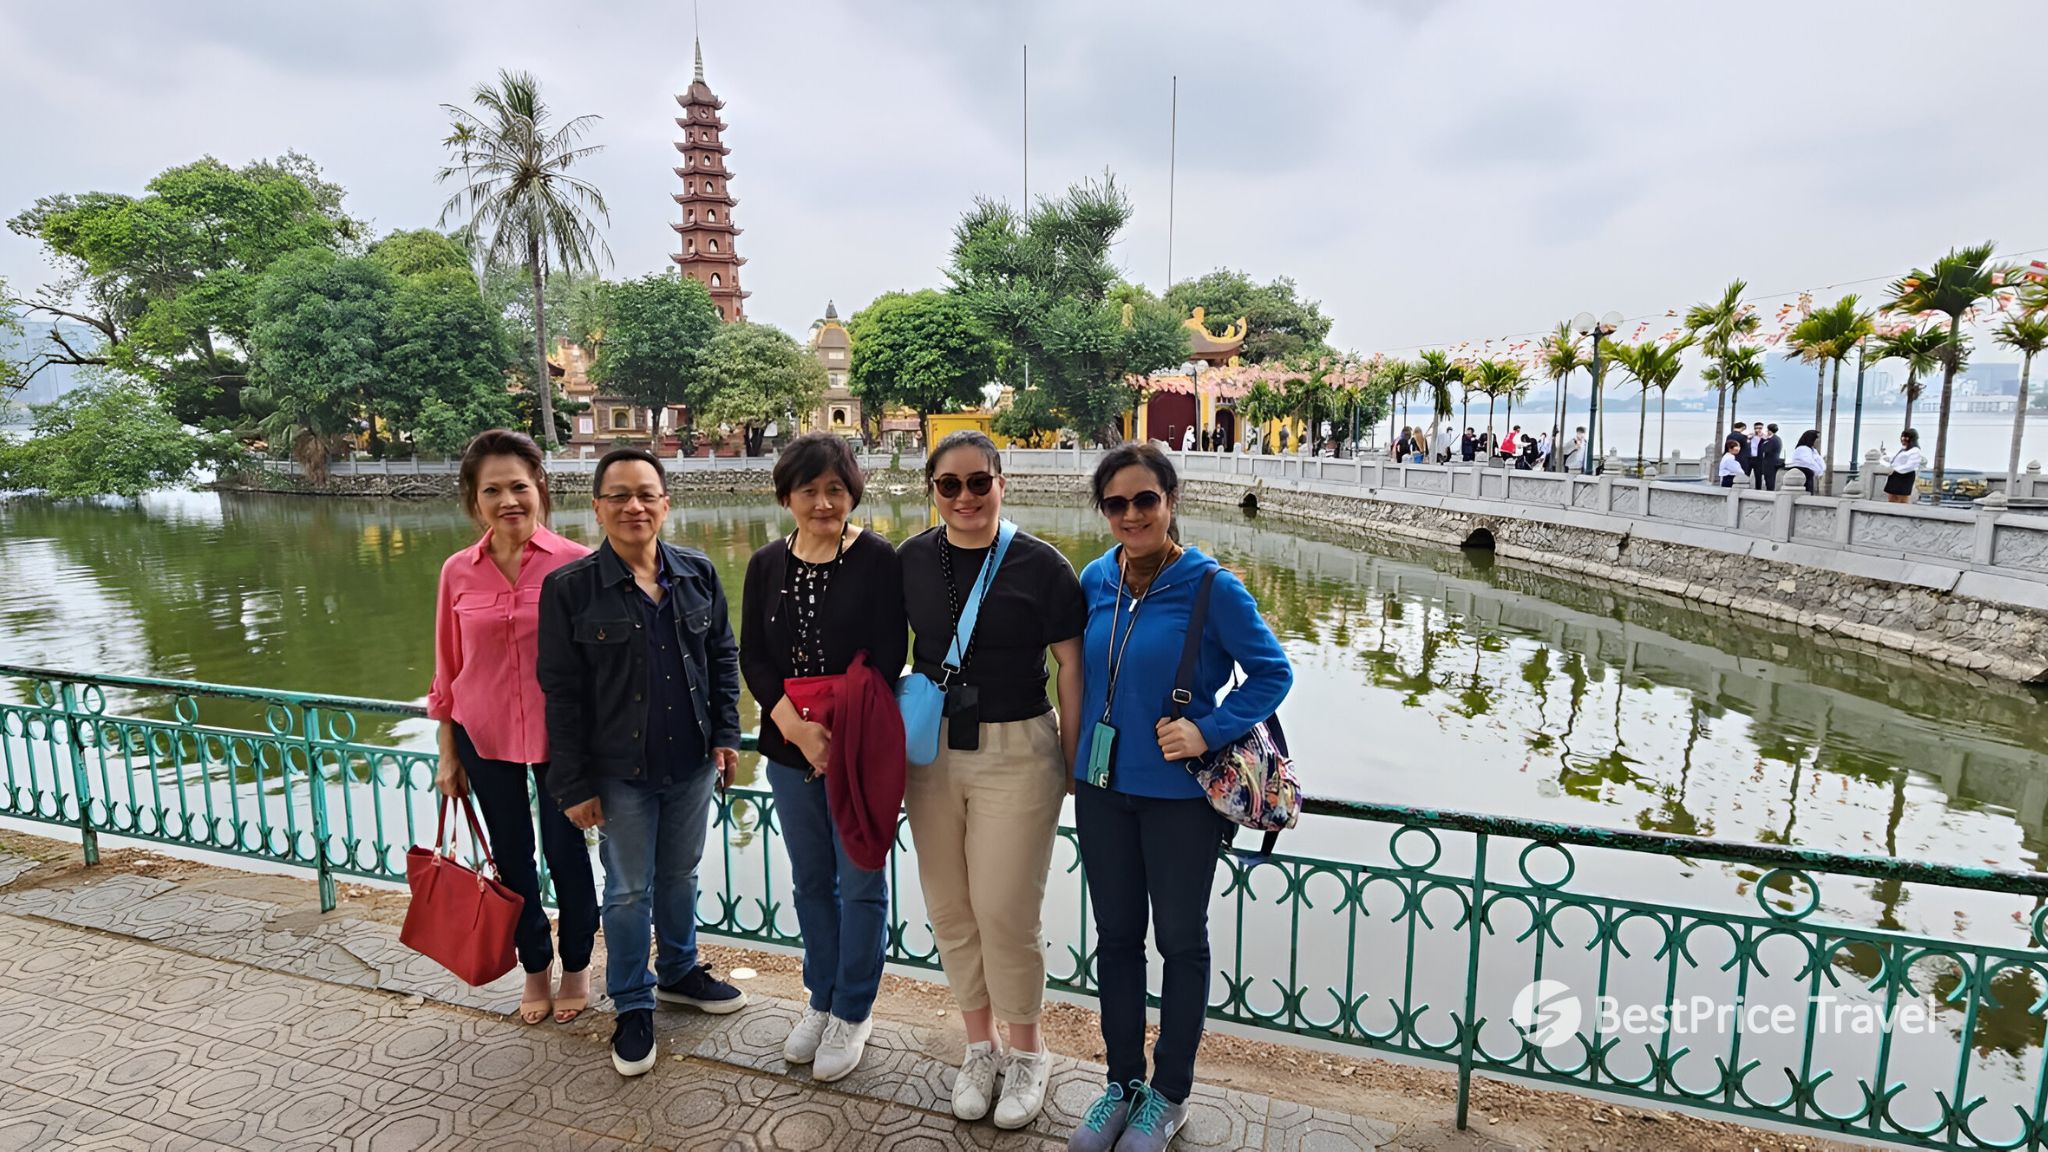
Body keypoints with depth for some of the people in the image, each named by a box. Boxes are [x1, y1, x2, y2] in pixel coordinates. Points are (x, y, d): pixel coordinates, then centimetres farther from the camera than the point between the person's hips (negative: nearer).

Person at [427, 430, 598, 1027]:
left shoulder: (574, 563, -12)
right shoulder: (459, 572, -2)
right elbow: (448, 670, 6)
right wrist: (448, 756, 9)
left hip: (560, 735, -3)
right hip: (485, 737, 3)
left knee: (565, 853, 10)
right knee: (511, 858, 16)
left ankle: (577, 967, 34)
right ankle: (535, 968, 38)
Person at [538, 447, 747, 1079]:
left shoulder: (697, 573, -2)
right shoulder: (570, 587, -12)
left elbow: (723, 655, 7)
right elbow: (561, 690, -9)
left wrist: (725, 734, 1)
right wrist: (575, 784, -9)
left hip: (691, 764, 3)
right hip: (620, 771, -3)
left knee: (680, 875, 20)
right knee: (629, 889, 11)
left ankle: (679, 972, 42)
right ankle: (632, 1006, 30)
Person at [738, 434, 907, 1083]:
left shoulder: (877, 560, -9)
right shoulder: (766, 566, 4)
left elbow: (889, 658, -13)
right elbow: (753, 658, 1)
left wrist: (839, 734, -19)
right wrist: (795, 725, -15)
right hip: (789, 749, 5)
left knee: (860, 883, 7)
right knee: (811, 880, 17)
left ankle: (853, 1012, 25)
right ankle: (821, 999, 36)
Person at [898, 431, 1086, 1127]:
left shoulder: (1039, 564, -10)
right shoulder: (910, 561, 0)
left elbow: (1071, 663, -6)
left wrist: (1072, 761, -6)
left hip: (1016, 754, -4)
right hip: (932, 751, 4)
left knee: (1006, 912, 1)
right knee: (950, 910, 12)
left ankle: (1027, 1053, 27)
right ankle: (980, 1046, 34)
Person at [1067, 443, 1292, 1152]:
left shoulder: (1212, 587, -15)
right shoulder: (1095, 580, 0)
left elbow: (1272, 672, -8)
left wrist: (1209, 731, -20)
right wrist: (1077, 759, 8)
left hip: (1179, 794, -4)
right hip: (1102, 787, 5)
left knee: (1181, 941, 13)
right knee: (1116, 935, 16)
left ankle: (1170, 1094, 32)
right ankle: (1123, 1081, 35)